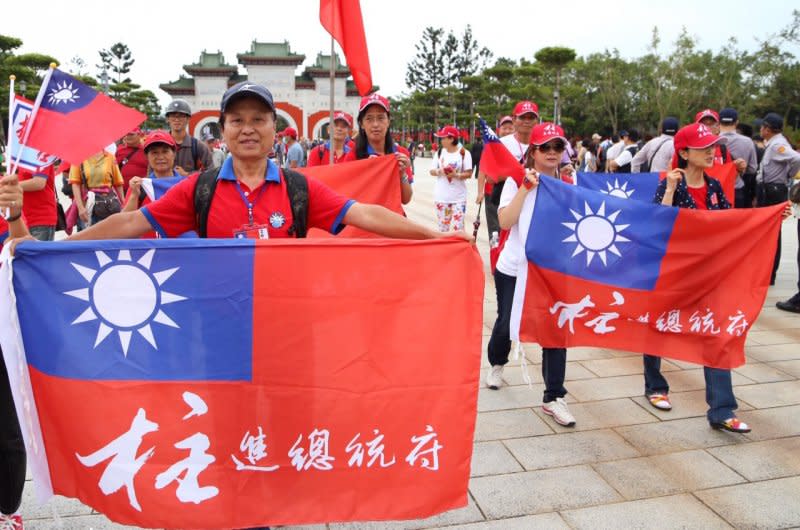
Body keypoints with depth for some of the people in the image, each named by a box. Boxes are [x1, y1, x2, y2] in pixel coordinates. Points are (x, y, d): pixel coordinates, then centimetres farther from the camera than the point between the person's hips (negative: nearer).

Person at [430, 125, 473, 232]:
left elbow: (469, 174, -6)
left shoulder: (464, 153, -6)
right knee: (443, 225, 10)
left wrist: (457, 175, -23)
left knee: (458, 225, -7)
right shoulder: (440, 152, 6)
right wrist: (439, 171, -15)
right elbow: (432, 171, 6)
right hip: (441, 196, 3)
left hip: (458, 197, -3)